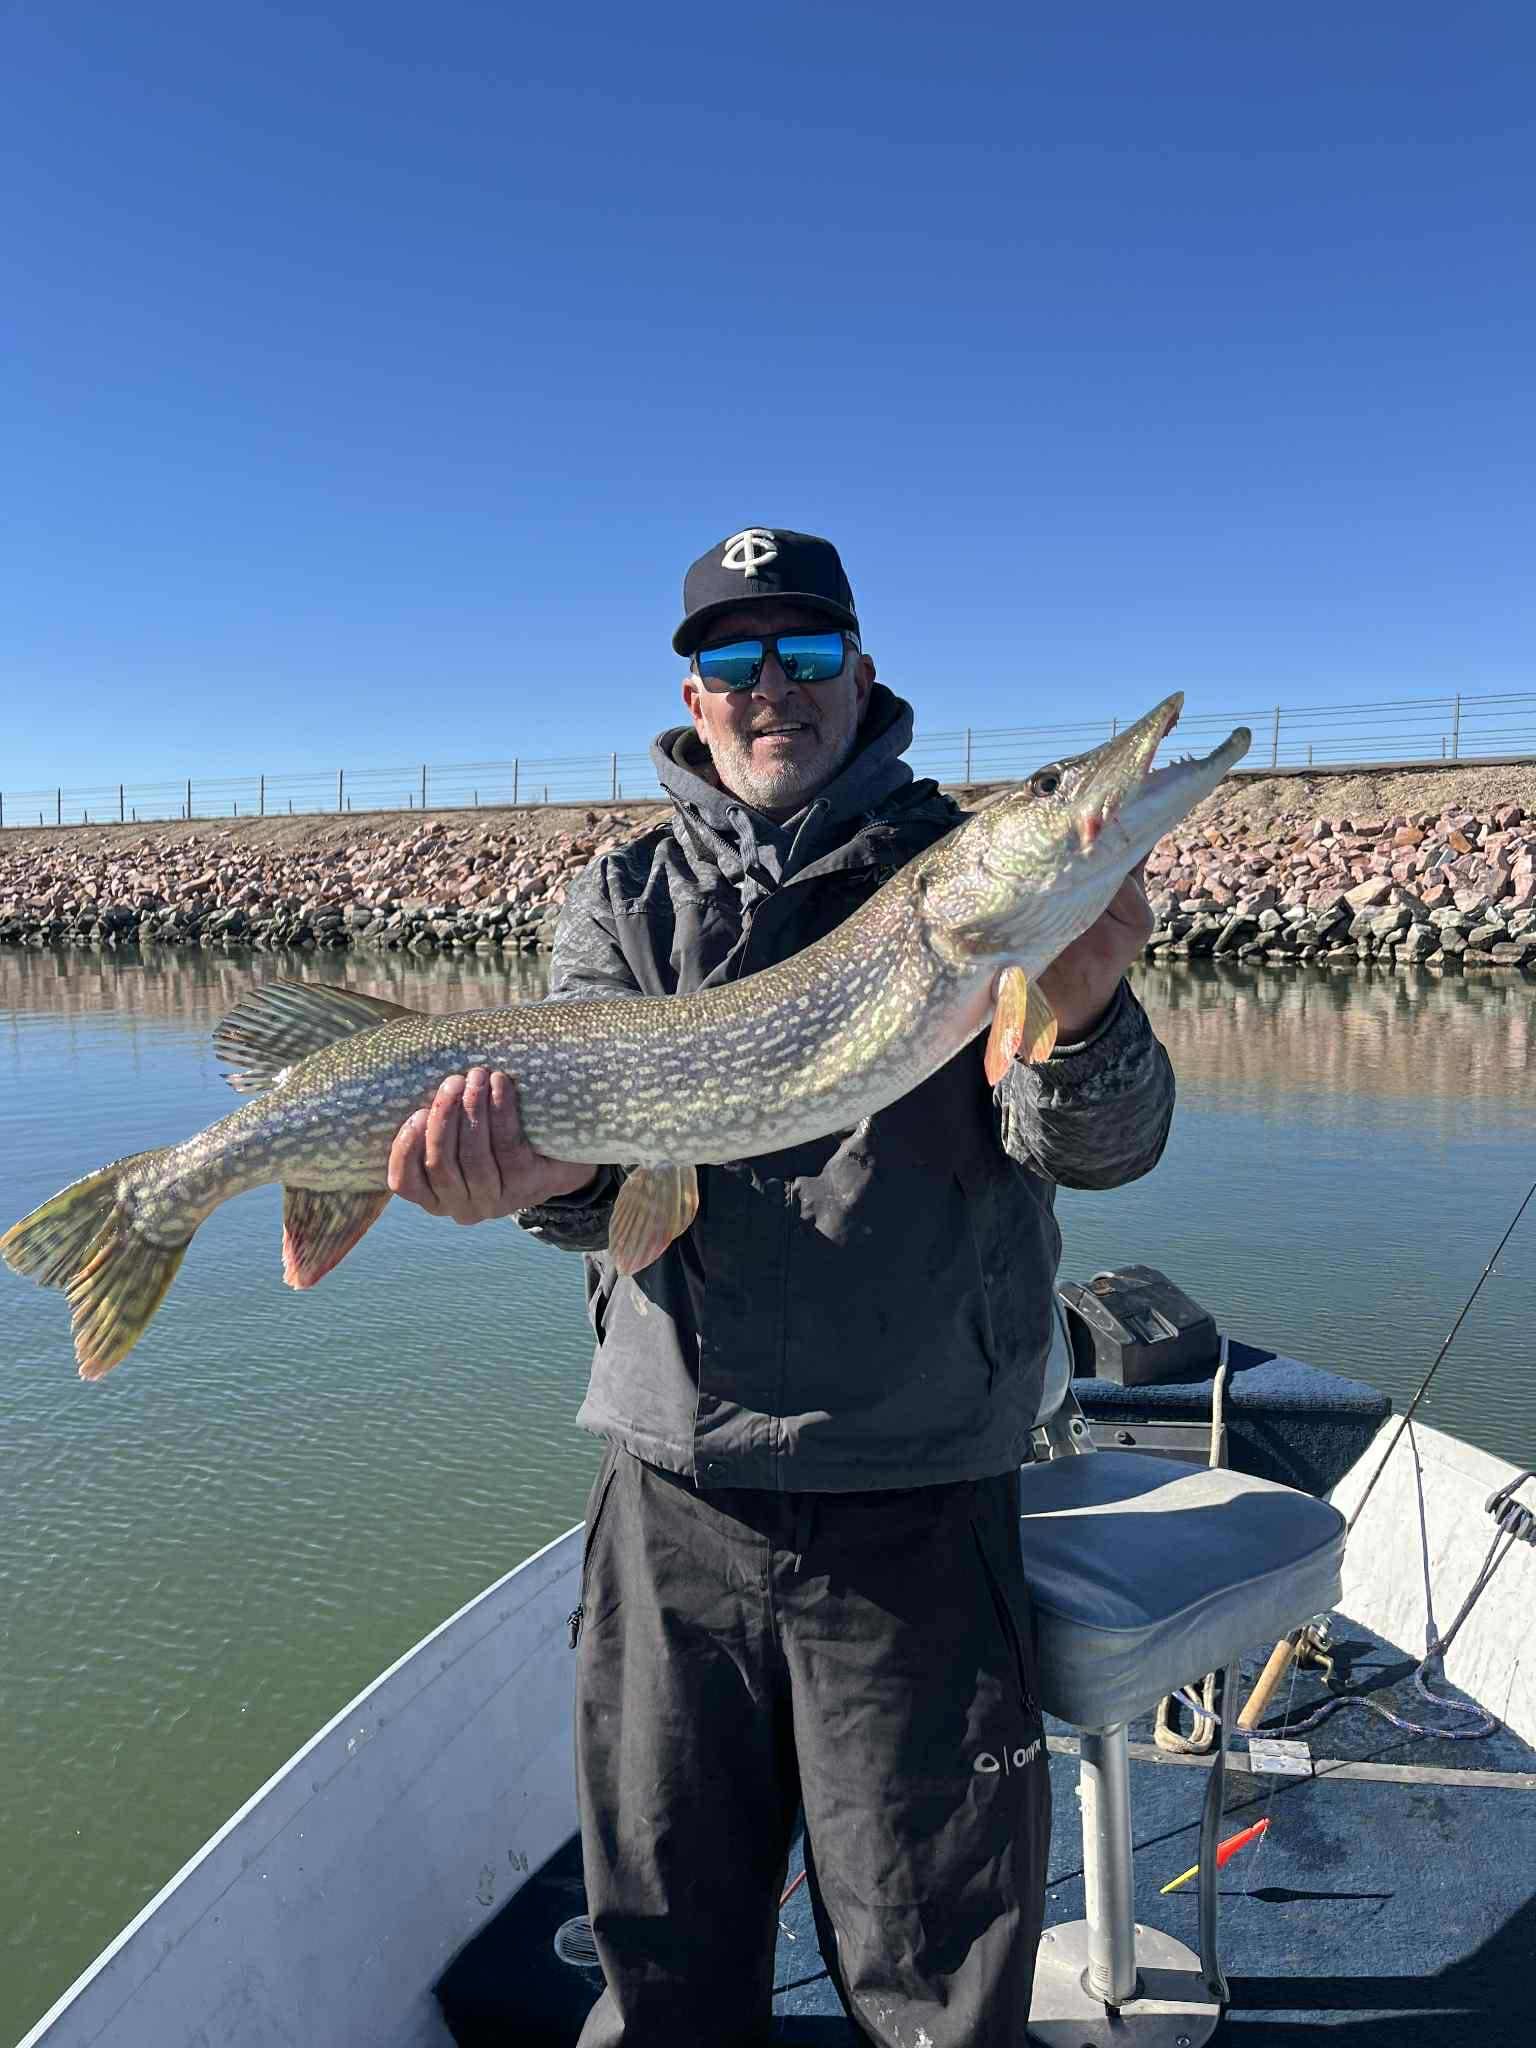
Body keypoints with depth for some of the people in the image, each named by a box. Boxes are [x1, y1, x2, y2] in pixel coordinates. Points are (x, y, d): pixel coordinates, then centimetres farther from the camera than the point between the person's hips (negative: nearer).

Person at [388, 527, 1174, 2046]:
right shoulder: (628, 897, 6)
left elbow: (1098, 1149, -10)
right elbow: (589, 1153, -4)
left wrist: (1080, 1014, -31)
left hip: (920, 1505, -1)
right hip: (676, 1488, 2)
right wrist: (540, 1168, -27)